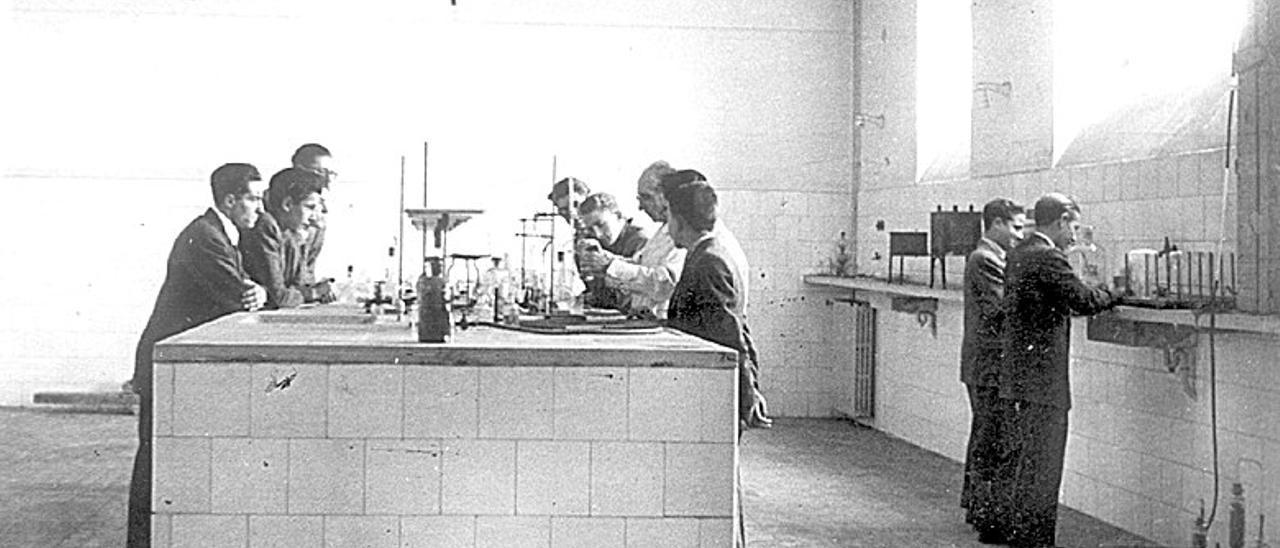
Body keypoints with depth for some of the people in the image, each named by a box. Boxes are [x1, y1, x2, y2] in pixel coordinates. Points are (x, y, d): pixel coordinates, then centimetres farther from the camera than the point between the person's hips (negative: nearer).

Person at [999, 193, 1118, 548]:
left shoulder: (1018, 254, 13)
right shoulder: (1047, 258, -16)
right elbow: (1084, 301, -18)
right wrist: (1113, 294, 1)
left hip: (1018, 376, 10)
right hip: (1043, 379, -10)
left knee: (1023, 459, 17)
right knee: (1042, 465, -3)